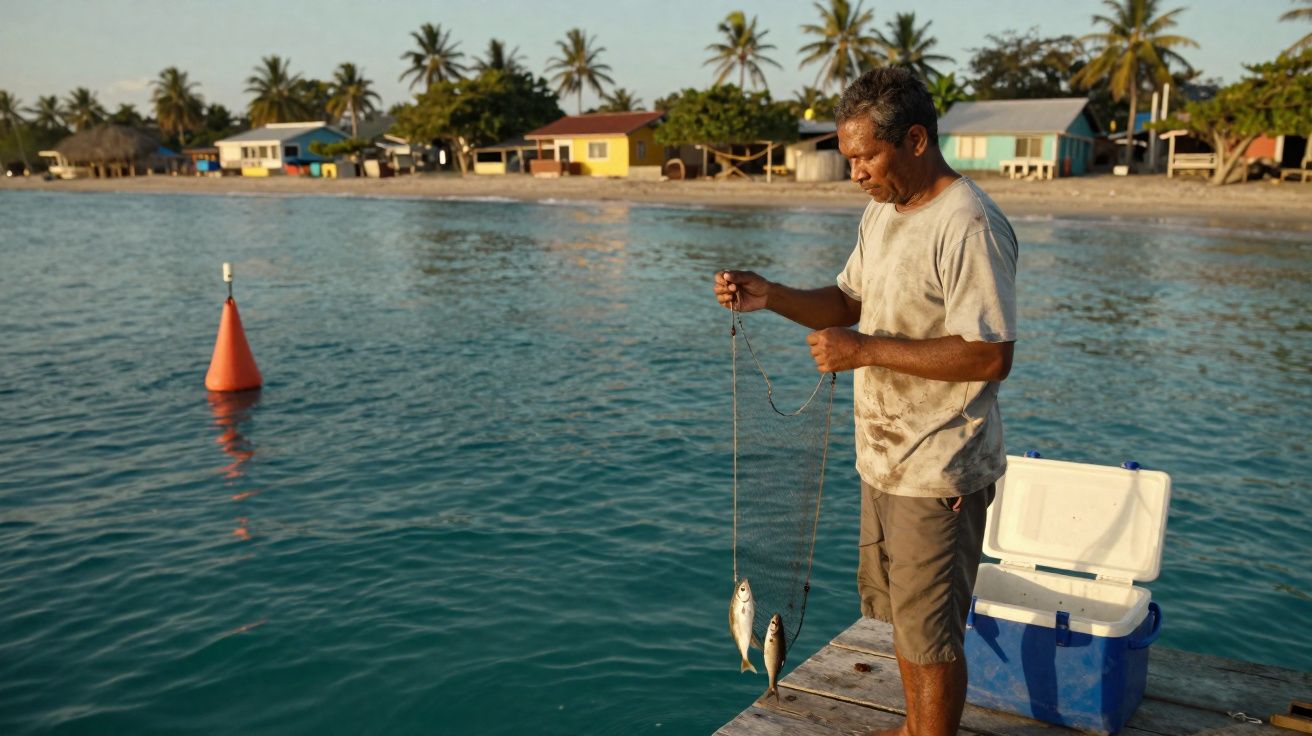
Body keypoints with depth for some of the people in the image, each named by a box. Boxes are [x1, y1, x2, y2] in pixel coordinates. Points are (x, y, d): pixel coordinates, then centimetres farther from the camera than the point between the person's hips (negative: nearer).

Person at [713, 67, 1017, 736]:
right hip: (884, 458, 9)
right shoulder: (881, 211, 9)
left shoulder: (969, 227, -21)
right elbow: (848, 303, 14)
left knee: (930, 631, 4)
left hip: (940, 472, -9)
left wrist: (867, 350, -25)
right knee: (900, 612, 22)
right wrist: (769, 296, -3)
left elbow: (989, 356, -25)